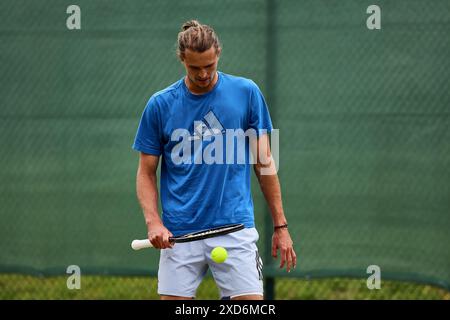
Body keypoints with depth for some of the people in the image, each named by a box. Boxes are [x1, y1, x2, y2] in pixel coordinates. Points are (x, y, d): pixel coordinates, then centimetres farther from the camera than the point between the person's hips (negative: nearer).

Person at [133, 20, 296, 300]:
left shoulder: (247, 93, 2)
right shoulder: (160, 105, 3)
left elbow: (264, 163, 7)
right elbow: (147, 172, 7)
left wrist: (280, 225, 3)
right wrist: (153, 222, -10)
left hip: (235, 228, -1)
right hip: (179, 234, 1)